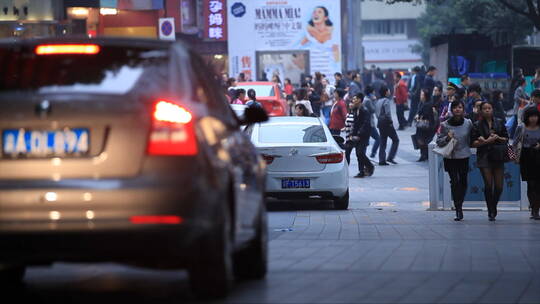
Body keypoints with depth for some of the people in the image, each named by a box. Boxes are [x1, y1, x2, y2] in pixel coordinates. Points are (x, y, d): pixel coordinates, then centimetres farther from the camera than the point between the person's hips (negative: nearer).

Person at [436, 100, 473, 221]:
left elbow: (472, 139, 13)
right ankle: (458, 210, -8)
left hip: (464, 157, 2)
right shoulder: (445, 125, -5)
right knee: (454, 182, -10)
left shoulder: (468, 123, 0)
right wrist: (447, 138, -16)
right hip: (450, 158, -2)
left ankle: (459, 205, 28)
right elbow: (439, 142, 0)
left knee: (463, 182, 7)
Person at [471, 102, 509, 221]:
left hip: (498, 158, 2)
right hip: (484, 158, -2)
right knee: (488, 185, -9)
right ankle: (491, 212, 3)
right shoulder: (477, 125, 2)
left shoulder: (499, 123, 9)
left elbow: (506, 139, 13)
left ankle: (494, 206, 25)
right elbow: (473, 143, -1)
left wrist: (498, 138, -7)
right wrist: (487, 141, -13)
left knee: (499, 186, -1)